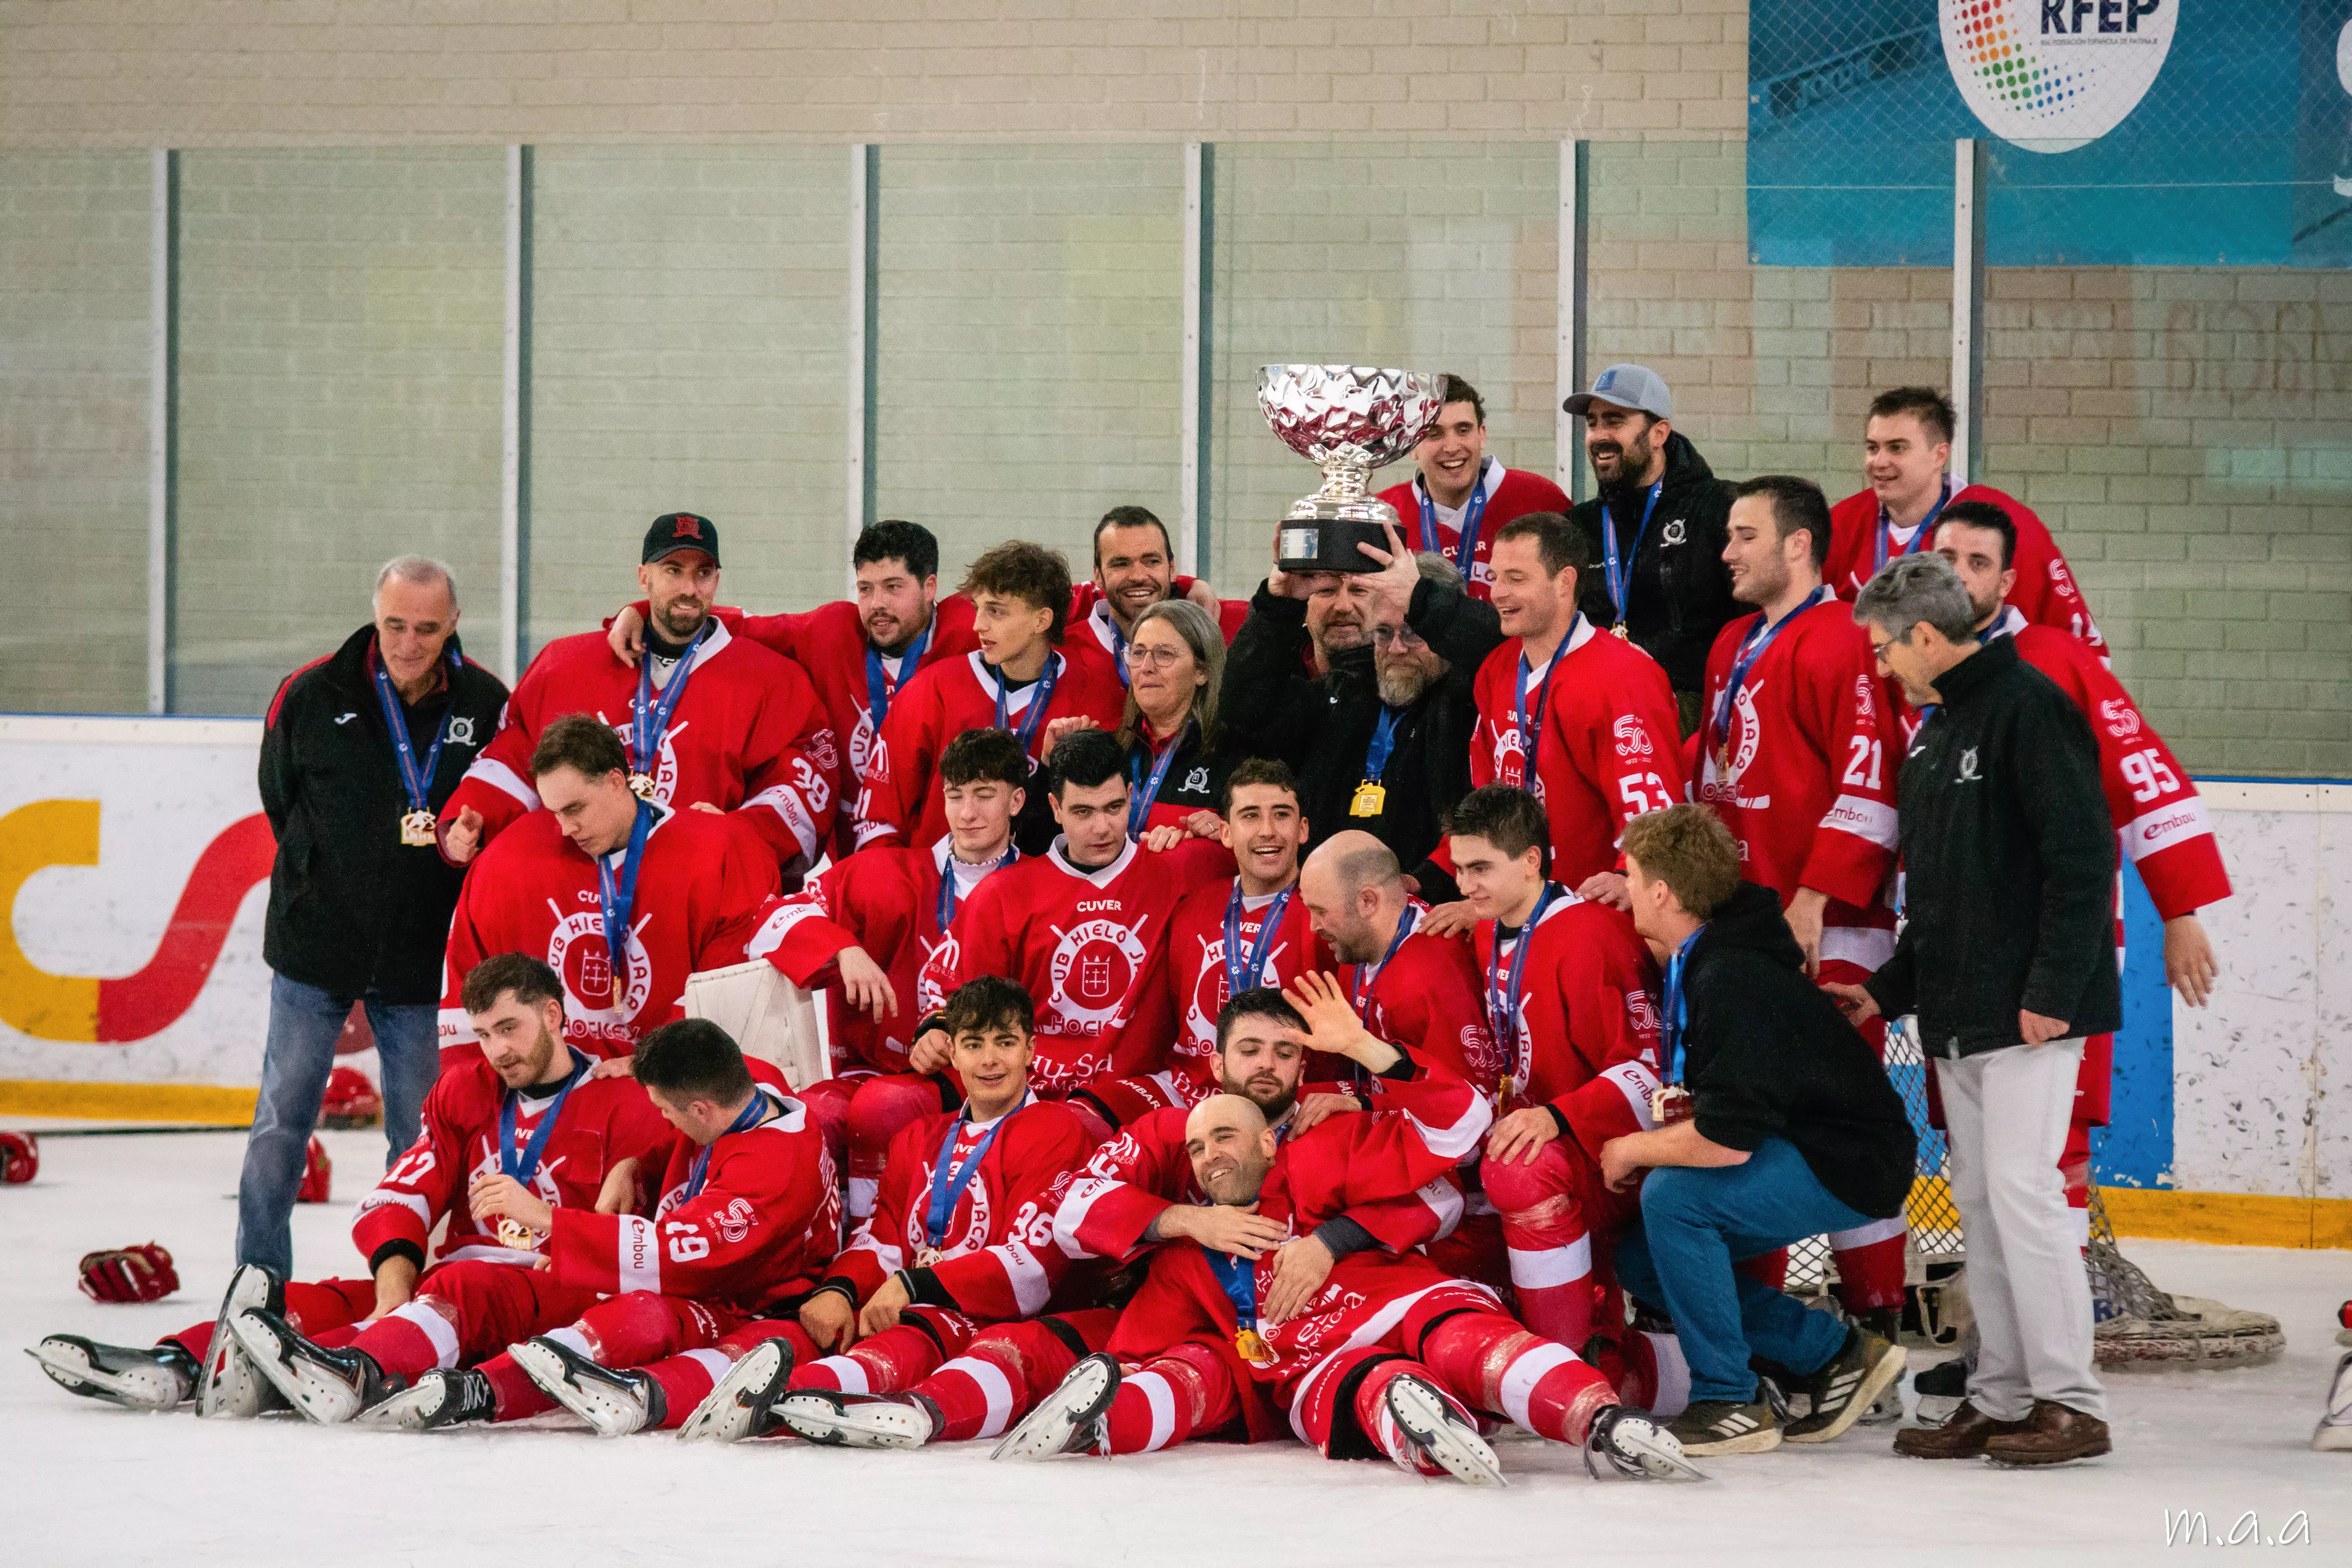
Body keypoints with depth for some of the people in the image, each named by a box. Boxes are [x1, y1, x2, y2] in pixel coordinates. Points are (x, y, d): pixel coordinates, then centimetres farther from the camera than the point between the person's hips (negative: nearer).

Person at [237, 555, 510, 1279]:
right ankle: (259, 1278, 12)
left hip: (424, 956, 1)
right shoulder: (310, 696, -7)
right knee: (284, 1118, 3)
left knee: (419, 1131, 5)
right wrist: (322, 876, 8)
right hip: (315, 945, 0)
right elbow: (281, 802, 8)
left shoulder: (487, 704, -6)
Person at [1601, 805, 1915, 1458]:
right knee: (1642, 1257, 5)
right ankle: (1835, 1354, 10)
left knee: (1672, 1196, -27)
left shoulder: (1734, 982, -26)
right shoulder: (1695, 960, 5)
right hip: (1798, 1154, 10)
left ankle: (1729, 1404, -16)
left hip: (1854, 1164, -10)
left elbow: (1727, 1141, -30)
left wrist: (1632, 1150, -14)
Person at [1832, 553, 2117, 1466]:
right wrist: (1892, 988, 20)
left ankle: (2070, 1403, -7)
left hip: (2030, 1012, -9)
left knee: (2021, 1186, -11)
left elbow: (2083, 858, -18)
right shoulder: (1936, 731, 17)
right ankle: (2000, 1397, 13)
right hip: (1957, 1014, 9)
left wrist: (2051, 991, -21)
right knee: (1978, 1199, 8)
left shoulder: (2029, 707, -12)